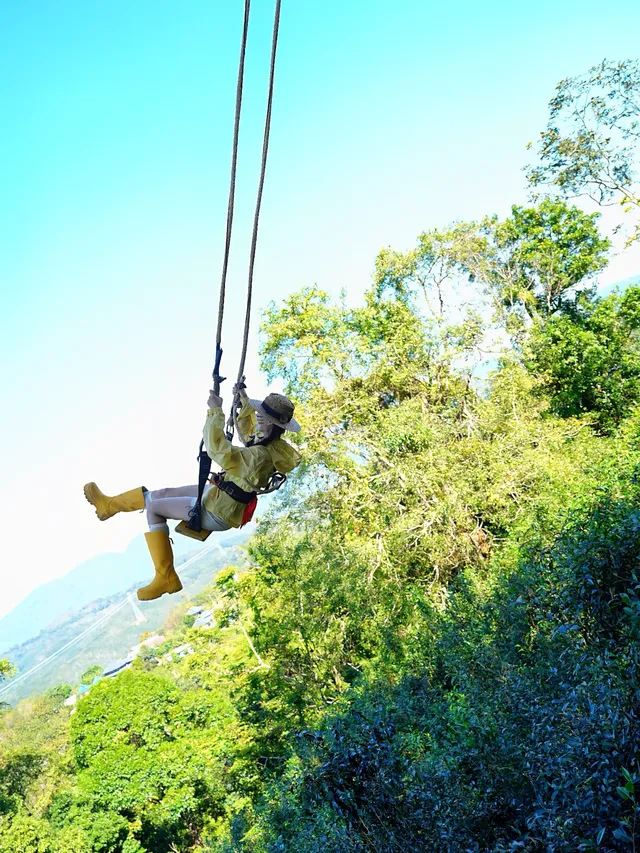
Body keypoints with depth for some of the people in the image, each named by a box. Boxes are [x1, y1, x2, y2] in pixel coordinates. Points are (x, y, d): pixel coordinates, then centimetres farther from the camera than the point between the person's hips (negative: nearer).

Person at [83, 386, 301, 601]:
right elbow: (247, 432, 18)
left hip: (218, 512, -9)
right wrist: (244, 400, 12)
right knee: (160, 494, 19)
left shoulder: (260, 455, -33)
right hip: (219, 496, 9)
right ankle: (109, 504, 43)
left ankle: (165, 578, 11)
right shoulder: (272, 444, -4)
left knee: (153, 508, 3)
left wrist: (216, 411, -31)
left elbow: (217, 448, -38)